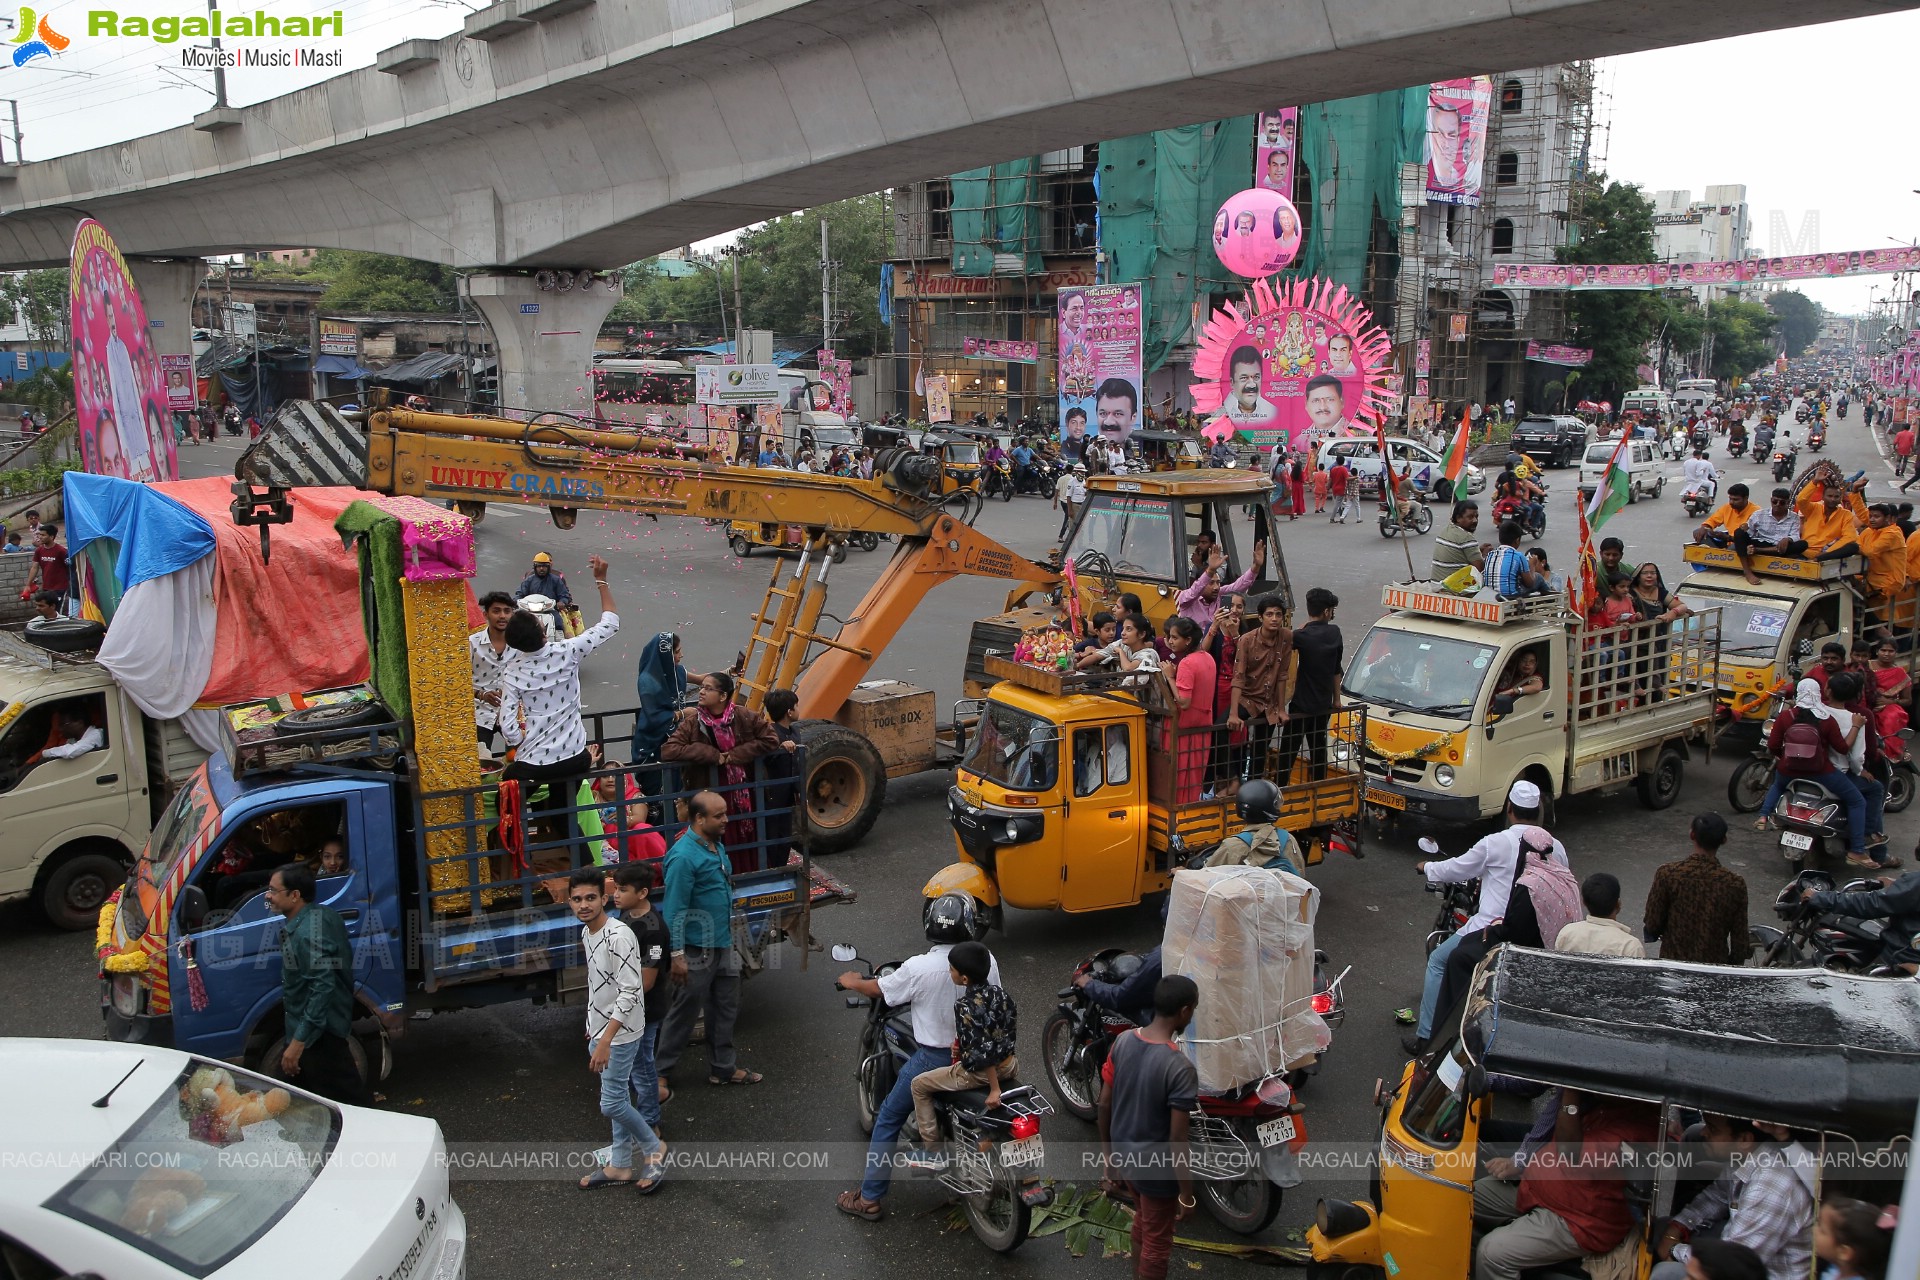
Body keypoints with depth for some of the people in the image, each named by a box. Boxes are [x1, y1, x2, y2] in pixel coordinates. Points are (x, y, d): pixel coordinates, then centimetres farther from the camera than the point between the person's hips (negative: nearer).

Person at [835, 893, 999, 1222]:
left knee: (888, 1118, 11)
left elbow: (877, 989, -4)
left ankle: (870, 1198, 14)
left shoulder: (919, 967, -20)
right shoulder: (987, 961, -10)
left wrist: (851, 982, 17)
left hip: (934, 1057, -4)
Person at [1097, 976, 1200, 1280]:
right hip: (1156, 1168, -7)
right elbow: (1177, 1140, -23)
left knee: (1142, 1220, 30)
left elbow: (1104, 1104, 0)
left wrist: (1107, 1152, 13)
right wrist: (1187, 1194, -11)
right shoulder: (1180, 1067, -29)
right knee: (1156, 1244, 15)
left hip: (1124, 1155, 7)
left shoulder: (1122, 1042, -9)